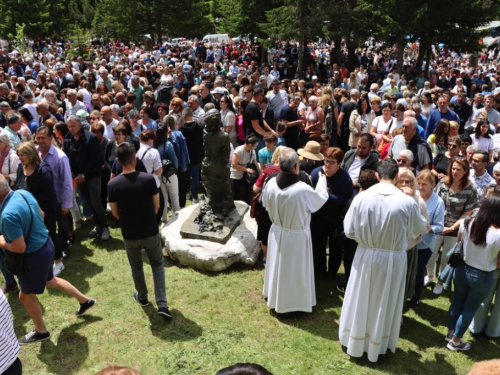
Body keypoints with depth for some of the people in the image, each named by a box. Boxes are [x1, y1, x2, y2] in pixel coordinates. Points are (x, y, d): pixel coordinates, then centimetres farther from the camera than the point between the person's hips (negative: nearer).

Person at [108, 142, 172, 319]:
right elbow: (156, 206, -5)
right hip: (151, 232, -1)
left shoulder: (113, 184, -14)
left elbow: (115, 213, -3)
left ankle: (142, 297, 43)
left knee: (136, 266, 24)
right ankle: (162, 305, 10)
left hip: (129, 234, 1)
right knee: (157, 264, 17)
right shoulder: (149, 179, -16)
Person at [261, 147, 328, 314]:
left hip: (277, 233, 5)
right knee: (294, 271, 14)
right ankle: (294, 303, 32)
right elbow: (322, 197, -8)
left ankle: (275, 298, 43)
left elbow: (265, 204, 4)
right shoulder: (303, 190, -30)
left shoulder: (271, 184, -15)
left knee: (278, 267, 23)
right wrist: (322, 180, 9)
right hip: (297, 236, -5)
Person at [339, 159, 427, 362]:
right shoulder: (407, 202, -16)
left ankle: (355, 342, 37)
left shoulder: (361, 197, -14)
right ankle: (377, 346, 36)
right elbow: (419, 229, 2)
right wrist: (425, 223, 26)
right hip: (393, 259, -1)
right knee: (384, 303, 18)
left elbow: (349, 231, -7)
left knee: (361, 300, 19)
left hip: (366, 256, 1)